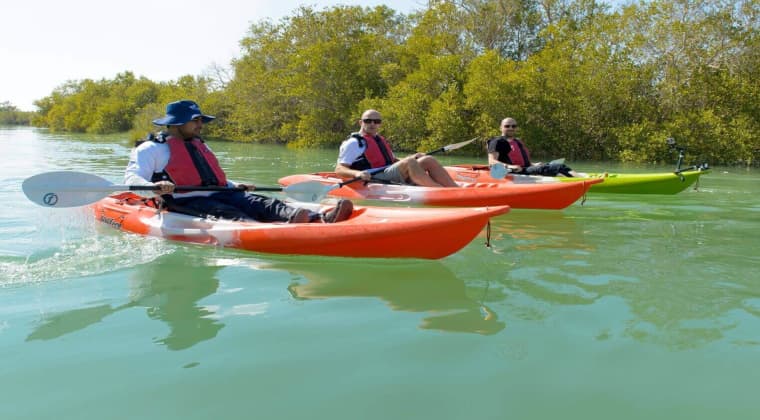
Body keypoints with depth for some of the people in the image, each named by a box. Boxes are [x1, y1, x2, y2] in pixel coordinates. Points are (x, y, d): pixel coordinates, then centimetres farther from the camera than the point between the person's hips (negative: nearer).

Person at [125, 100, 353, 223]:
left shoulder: (200, 146, 29)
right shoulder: (151, 149, 5)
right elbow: (131, 178, -8)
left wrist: (234, 186, 22)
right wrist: (153, 187, -29)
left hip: (217, 196, 6)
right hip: (184, 203, -5)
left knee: (262, 203, -22)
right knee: (226, 213, -36)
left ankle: (320, 219, -48)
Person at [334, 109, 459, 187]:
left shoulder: (381, 140, 25)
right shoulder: (354, 142, 0)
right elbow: (339, 169, -8)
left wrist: (413, 157, 9)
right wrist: (356, 173, -29)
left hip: (396, 179, 8)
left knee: (428, 160, -8)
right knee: (410, 163, -29)